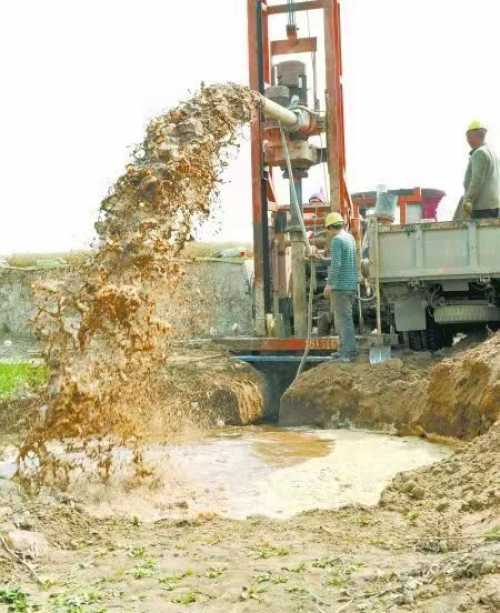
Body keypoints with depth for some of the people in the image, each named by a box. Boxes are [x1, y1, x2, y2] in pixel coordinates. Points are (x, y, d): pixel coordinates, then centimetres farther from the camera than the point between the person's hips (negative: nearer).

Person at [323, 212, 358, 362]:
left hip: (340, 285, -9)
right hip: (351, 285, 9)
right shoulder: (350, 238, 14)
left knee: (344, 319, -6)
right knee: (342, 317, 16)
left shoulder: (336, 240, -14)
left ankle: (348, 353, -5)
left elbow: (336, 264, -23)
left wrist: (329, 283, -21)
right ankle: (348, 348, 20)